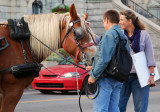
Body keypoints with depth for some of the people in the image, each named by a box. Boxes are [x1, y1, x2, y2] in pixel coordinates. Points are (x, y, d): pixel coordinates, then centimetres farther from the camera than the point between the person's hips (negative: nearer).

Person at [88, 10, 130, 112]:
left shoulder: (109, 35, -13)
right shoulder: (124, 37, 14)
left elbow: (104, 59, -21)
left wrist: (93, 75, -11)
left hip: (106, 79, -9)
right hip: (118, 80, 9)